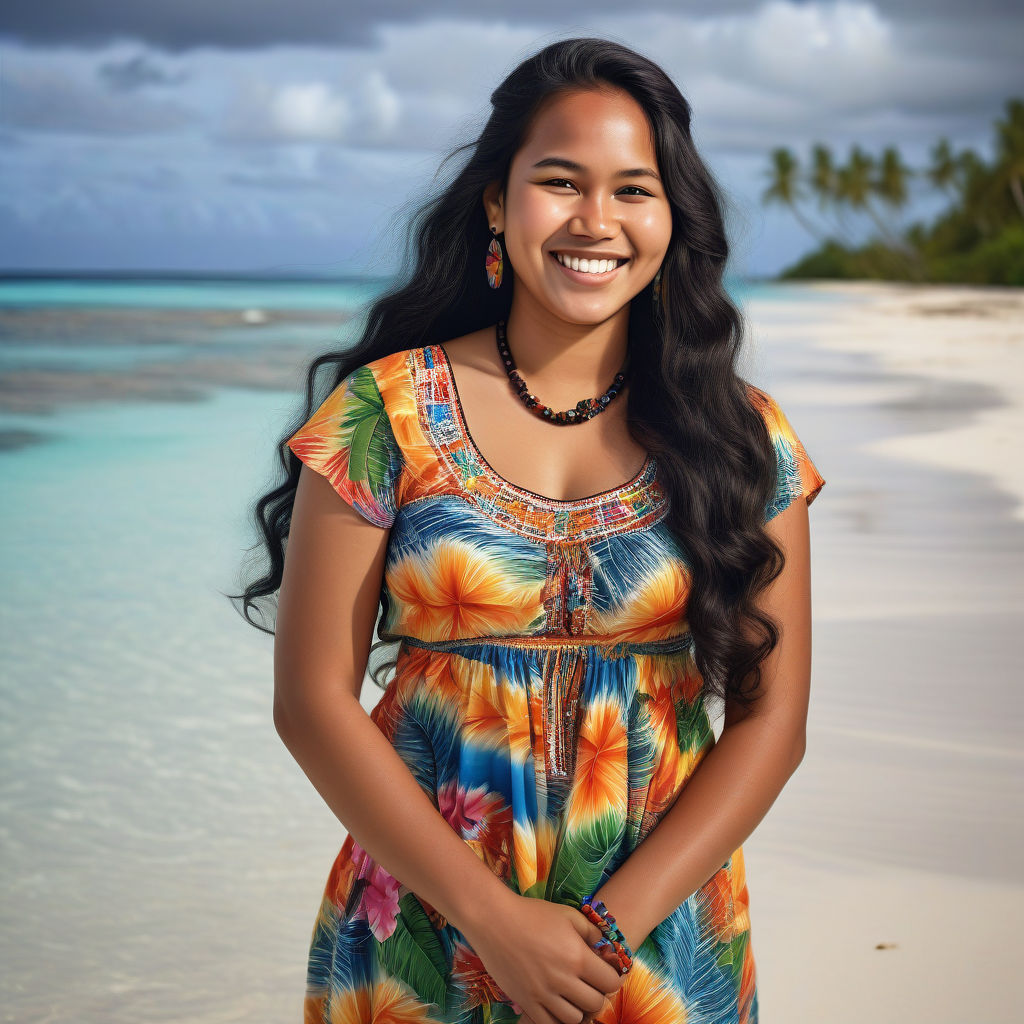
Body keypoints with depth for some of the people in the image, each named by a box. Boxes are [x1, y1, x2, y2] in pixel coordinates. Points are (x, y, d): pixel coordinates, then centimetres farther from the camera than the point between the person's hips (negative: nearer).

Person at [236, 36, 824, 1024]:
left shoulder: (743, 439, -1)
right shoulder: (386, 414, -6)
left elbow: (770, 718, -3)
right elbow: (312, 697, -7)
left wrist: (613, 925, -13)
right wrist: (495, 918, -13)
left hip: (665, 942, 1)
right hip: (422, 934, -1)